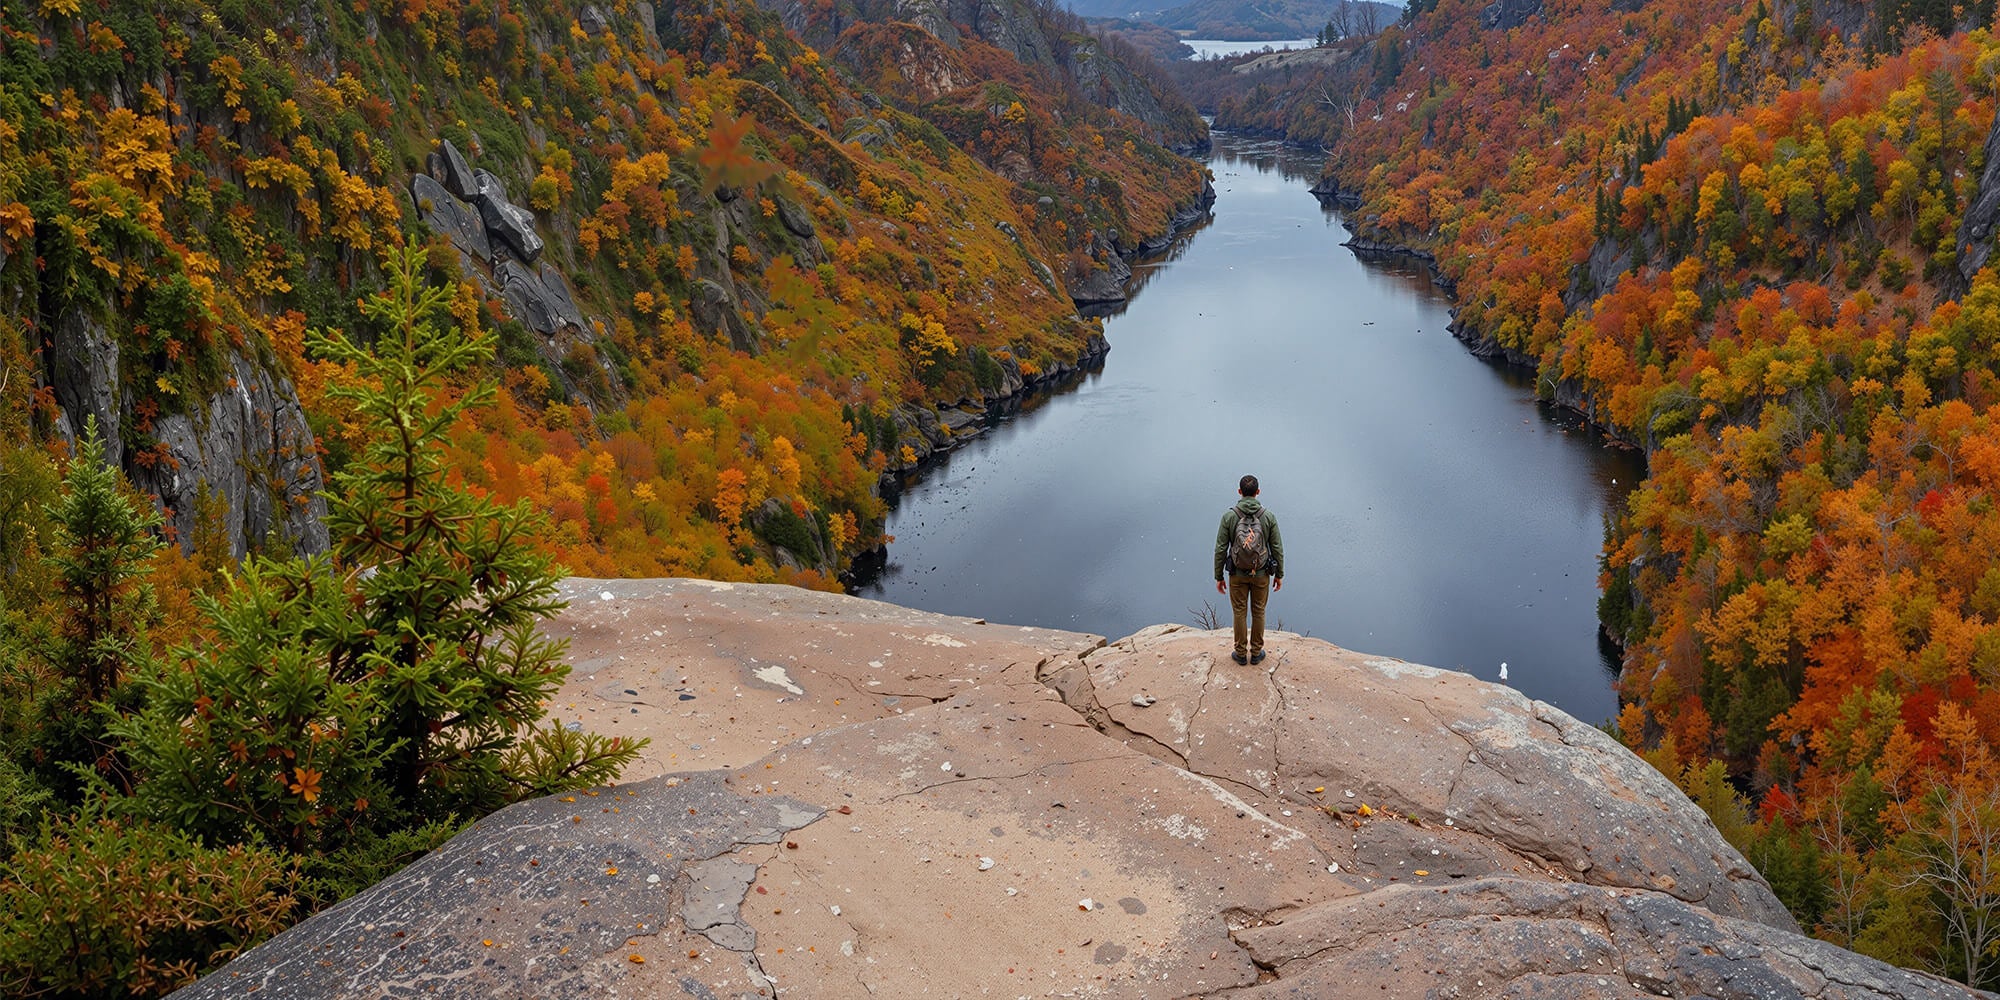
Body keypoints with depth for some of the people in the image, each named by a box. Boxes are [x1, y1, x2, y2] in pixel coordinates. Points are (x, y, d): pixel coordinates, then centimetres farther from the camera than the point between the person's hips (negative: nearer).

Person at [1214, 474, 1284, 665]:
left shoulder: (1229, 516, -16)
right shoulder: (1269, 516, -13)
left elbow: (1220, 549, -12)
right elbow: (1277, 548, -7)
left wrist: (1218, 577, 0)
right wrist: (1279, 575, 6)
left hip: (1237, 573, -1)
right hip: (1261, 574, 1)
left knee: (1240, 612, 15)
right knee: (1258, 612, 17)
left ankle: (1241, 654, 26)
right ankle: (1256, 653, 28)